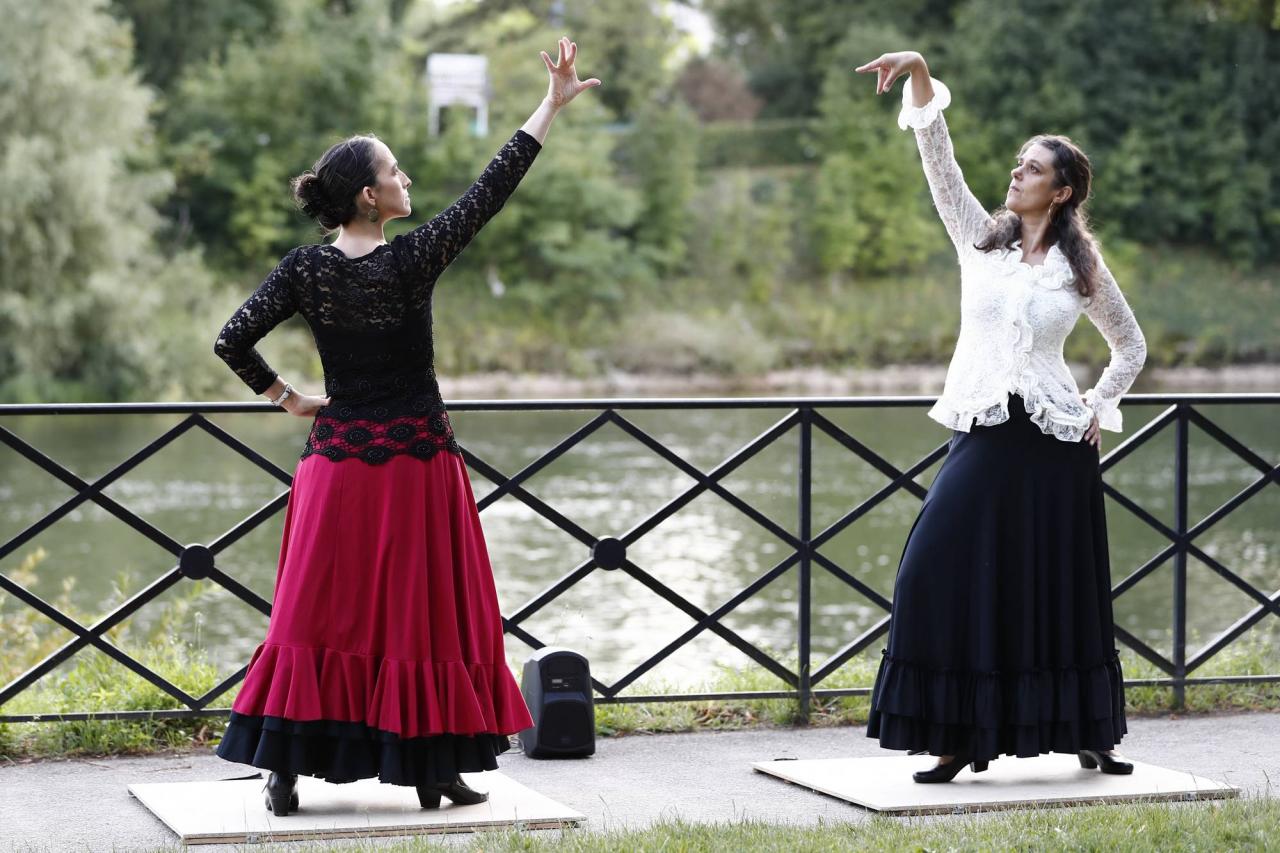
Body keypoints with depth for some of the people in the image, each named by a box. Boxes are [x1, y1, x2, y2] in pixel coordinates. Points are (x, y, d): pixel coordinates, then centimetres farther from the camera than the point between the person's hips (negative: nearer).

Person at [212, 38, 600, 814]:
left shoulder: (305, 271, -4)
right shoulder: (411, 262, -13)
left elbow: (233, 342, -5)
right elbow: (491, 192, -9)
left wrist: (287, 398, 8)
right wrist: (552, 108, -5)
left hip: (339, 463, 3)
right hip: (417, 460, -3)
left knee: (320, 612, 6)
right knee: (425, 614, 5)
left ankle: (286, 768, 3)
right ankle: (433, 771, 10)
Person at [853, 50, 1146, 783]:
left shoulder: (1083, 267, 4)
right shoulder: (981, 238, 7)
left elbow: (1132, 346, 16)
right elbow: (940, 160, -4)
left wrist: (1099, 409, 4)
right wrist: (921, 80, -15)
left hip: (1055, 446, -1)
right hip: (983, 439, 1)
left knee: (1062, 590, 5)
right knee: (949, 578, -9)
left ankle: (1087, 731, 19)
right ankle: (963, 735, -3)